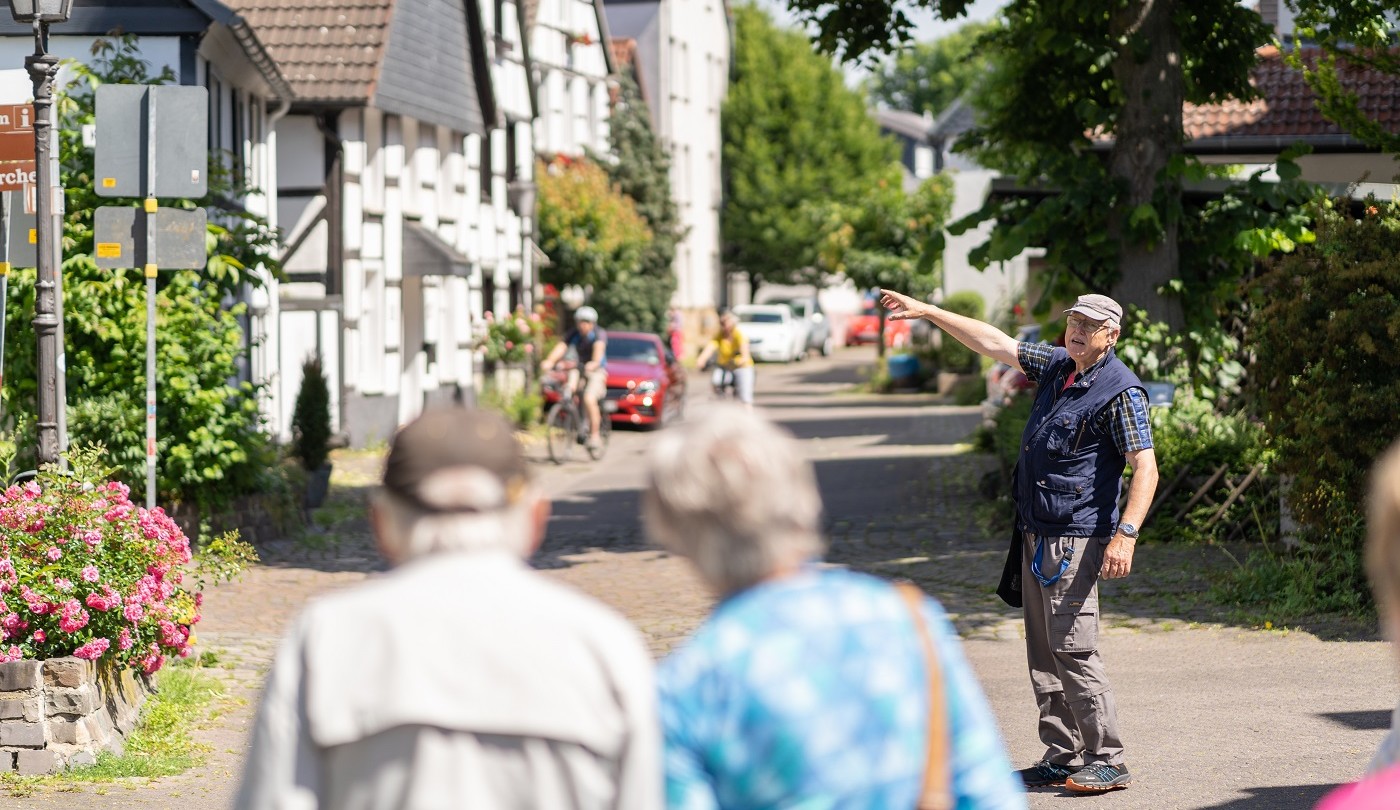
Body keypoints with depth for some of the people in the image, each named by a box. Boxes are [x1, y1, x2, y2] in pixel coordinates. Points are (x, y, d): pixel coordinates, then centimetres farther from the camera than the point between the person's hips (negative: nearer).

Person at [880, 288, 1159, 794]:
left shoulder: (1121, 390, -11)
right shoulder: (1056, 366, 12)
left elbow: (1145, 467, -17)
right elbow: (993, 342, 21)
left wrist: (1126, 534, -27)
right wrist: (927, 312, 19)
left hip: (1075, 538, -9)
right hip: (1036, 534, 9)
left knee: (1073, 648, -11)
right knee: (1043, 652, 9)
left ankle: (1107, 762, -7)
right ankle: (1063, 758, 13)